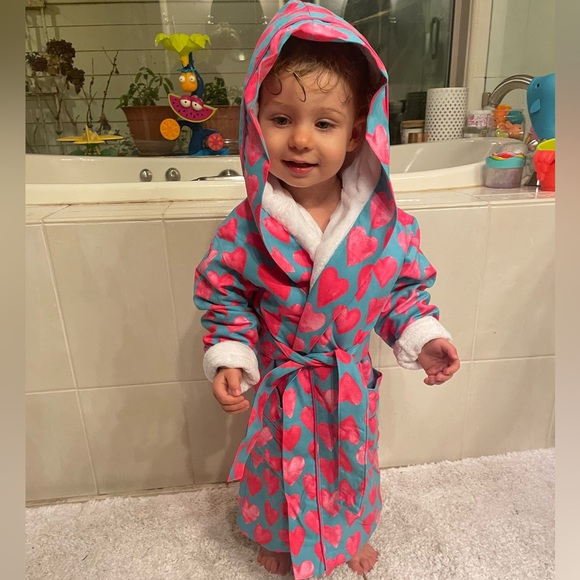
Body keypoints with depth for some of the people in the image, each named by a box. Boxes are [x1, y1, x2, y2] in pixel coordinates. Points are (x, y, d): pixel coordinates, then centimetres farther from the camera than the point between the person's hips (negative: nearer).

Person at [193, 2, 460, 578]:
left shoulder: (385, 221, -17)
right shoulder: (248, 227, -21)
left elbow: (406, 285, -3)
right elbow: (222, 292, -8)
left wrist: (423, 337, -15)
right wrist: (230, 358, -17)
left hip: (351, 384, 2)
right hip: (281, 385, -1)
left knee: (351, 464, 27)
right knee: (281, 466, 23)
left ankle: (350, 534, 60)